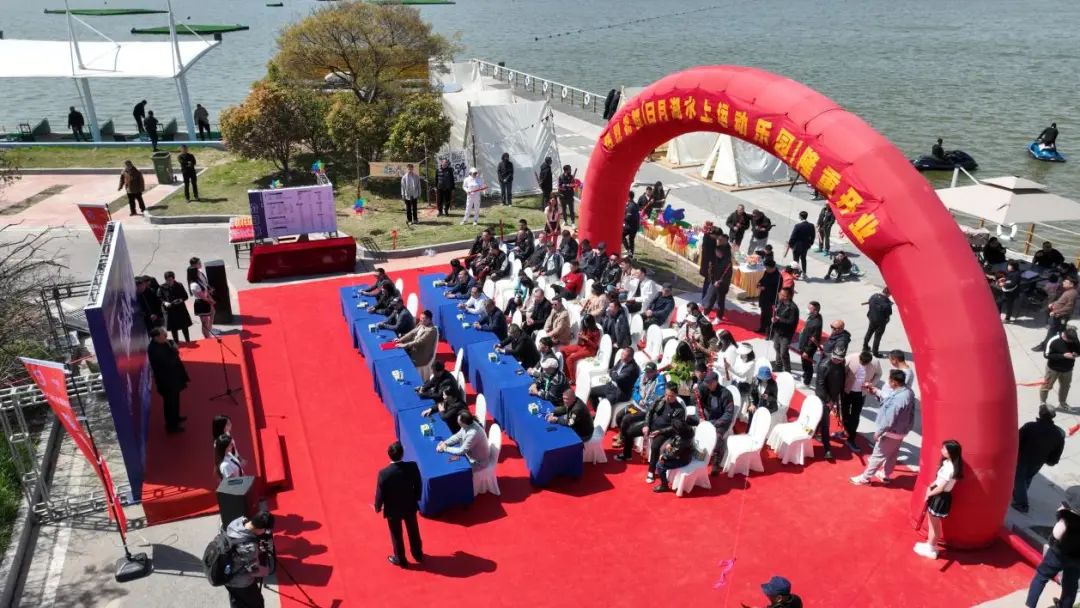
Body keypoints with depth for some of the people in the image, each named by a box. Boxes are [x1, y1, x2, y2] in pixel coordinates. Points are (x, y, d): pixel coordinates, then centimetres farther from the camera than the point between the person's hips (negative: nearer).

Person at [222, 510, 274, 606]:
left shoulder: (237, 522, -20)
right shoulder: (249, 547, -41)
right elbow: (254, 570, -24)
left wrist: (258, 549, -5)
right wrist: (266, 570, -4)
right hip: (241, 583, -7)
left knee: (237, 604, 29)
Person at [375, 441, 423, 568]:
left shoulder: (384, 473, -31)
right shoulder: (412, 467, -23)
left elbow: (380, 493, -17)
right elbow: (418, 485, -7)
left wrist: (378, 507, 4)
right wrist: (416, 498, 14)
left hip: (393, 509, -3)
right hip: (410, 506, 3)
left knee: (396, 535, 21)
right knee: (413, 531, 26)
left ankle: (400, 560, 41)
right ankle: (418, 555, 46)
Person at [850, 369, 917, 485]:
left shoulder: (899, 399, -35)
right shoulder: (906, 391, -6)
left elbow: (889, 420, -28)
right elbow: (888, 397, 13)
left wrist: (878, 432, -17)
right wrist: (876, 391, 9)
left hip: (891, 432, -9)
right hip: (900, 430, 9)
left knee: (878, 455, 6)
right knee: (891, 454, 25)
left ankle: (865, 477, 20)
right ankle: (886, 475, 43)